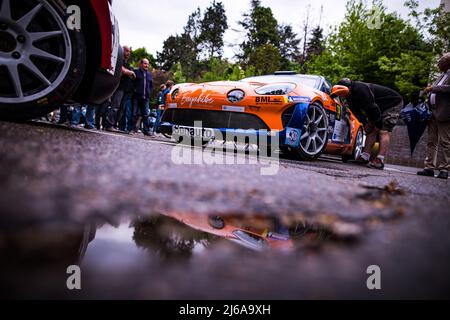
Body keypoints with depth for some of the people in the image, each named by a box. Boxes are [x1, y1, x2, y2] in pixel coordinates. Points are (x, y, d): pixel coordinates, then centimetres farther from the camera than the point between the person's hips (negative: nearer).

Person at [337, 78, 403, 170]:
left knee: (384, 131, -18)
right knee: (371, 130, 2)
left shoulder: (360, 89, -30)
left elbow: (372, 108, -29)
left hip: (394, 103, -10)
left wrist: (378, 125, -20)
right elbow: (357, 111, 9)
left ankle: (379, 161, -26)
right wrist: (365, 123, -1)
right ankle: (365, 157, -1)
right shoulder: (352, 94, 1)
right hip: (381, 107, 10)